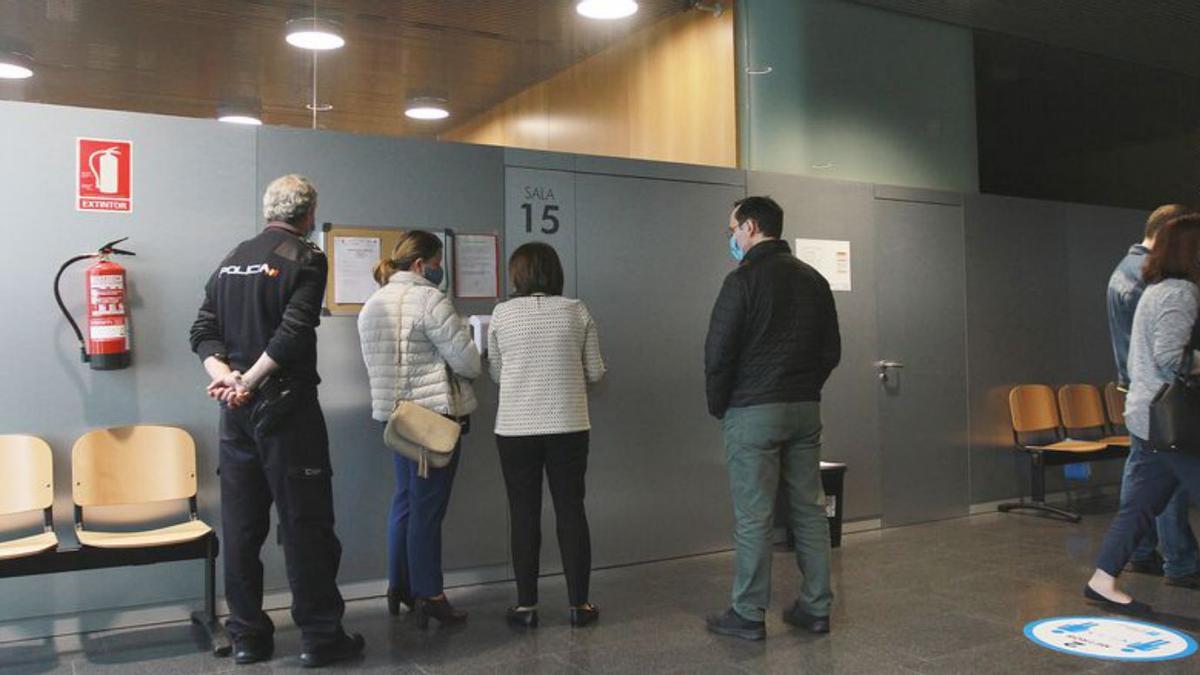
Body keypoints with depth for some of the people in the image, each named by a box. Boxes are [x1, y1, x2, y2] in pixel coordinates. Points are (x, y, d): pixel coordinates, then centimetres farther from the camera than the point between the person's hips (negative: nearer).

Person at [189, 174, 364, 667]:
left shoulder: (233, 259, 13)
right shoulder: (306, 258, -7)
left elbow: (203, 331, 7)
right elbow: (294, 333, -19)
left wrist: (224, 375, -7)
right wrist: (249, 381, -13)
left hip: (236, 408, 7)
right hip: (286, 405, -6)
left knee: (241, 524, 11)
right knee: (305, 522, 1)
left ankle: (247, 636, 19)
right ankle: (319, 636, 7)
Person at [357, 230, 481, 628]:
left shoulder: (372, 304, 12)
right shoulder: (429, 300, -14)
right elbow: (467, 361, -15)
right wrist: (477, 366, 6)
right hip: (436, 414, -8)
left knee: (406, 499, 17)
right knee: (429, 506, -2)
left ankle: (399, 587, 26)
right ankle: (428, 596, 5)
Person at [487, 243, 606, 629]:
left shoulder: (502, 314, -3)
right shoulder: (576, 311, -2)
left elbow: (496, 373, 6)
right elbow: (595, 372, 2)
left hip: (516, 429, 0)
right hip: (569, 427, 1)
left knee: (524, 515, 9)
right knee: (571, 511, 9)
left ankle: (526, 605, 15)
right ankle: (578, 604, 15)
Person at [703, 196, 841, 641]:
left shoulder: (744, 279, -10)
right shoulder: (813, 279, 11)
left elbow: (718, 353, -13)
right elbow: (831, 352, 13)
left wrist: (718, 405, 0)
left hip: (753, 412, -6)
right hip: (806, 410, 7)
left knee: (753, 517, 0)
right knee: (810, 510, 11)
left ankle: (748, 616, 8)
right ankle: (816, 608, 18)